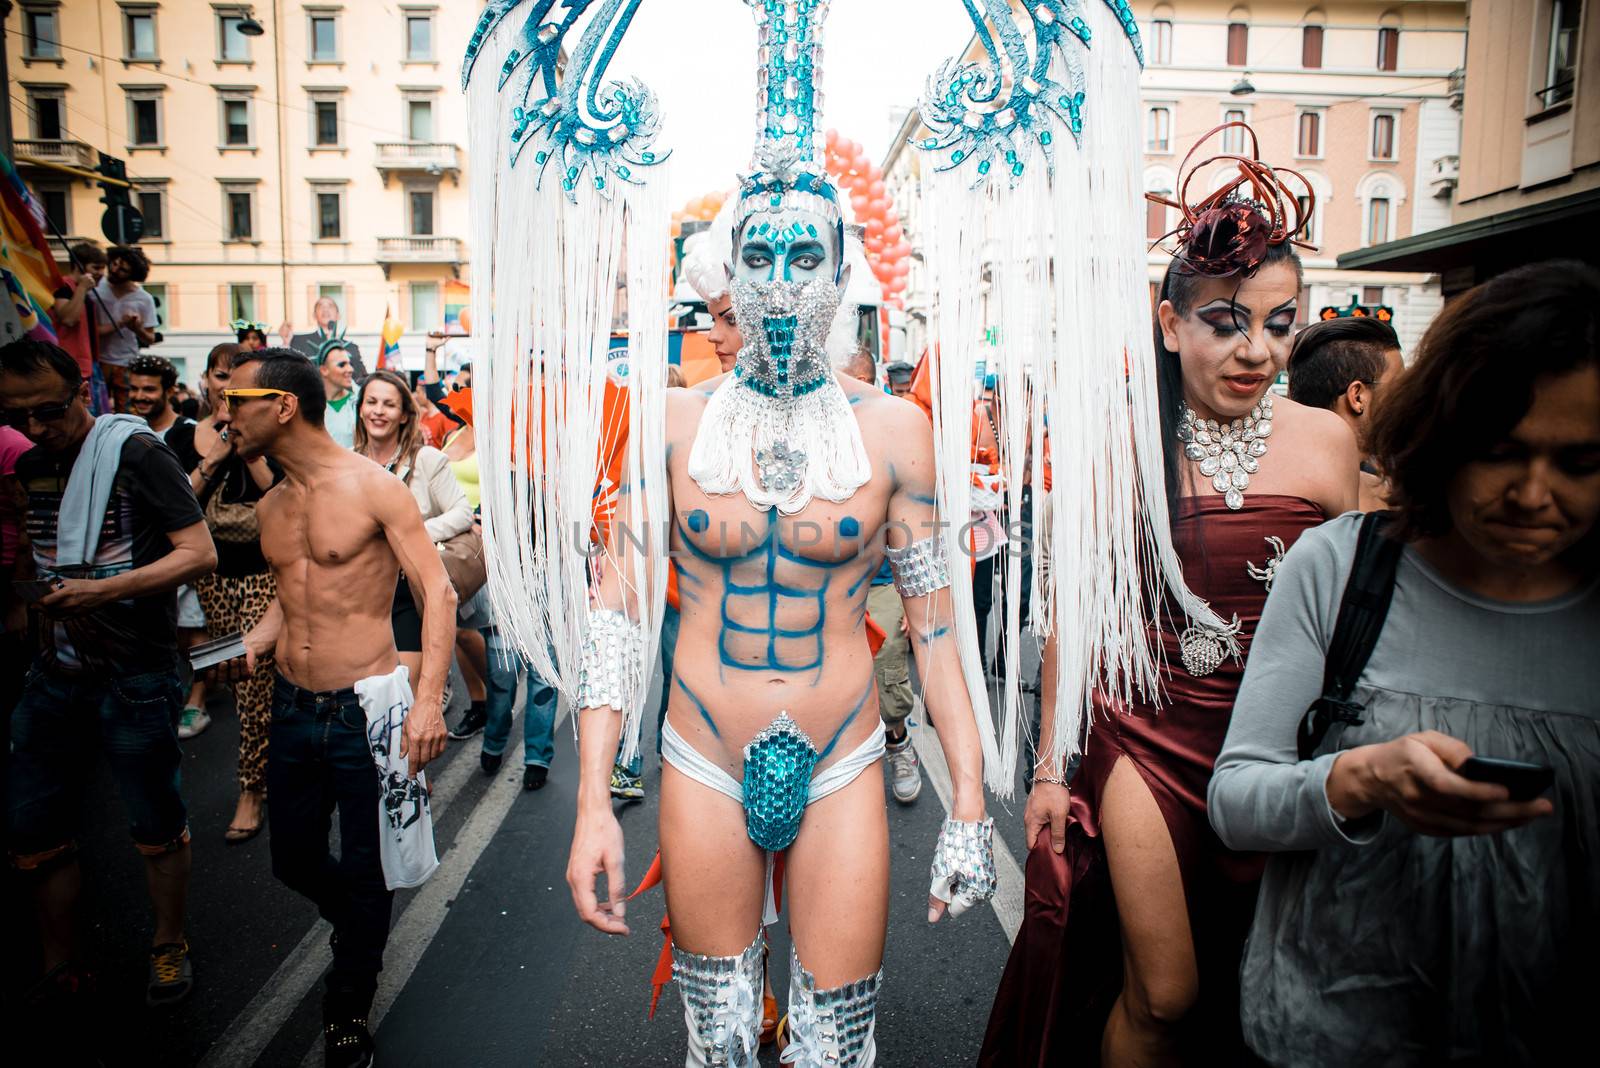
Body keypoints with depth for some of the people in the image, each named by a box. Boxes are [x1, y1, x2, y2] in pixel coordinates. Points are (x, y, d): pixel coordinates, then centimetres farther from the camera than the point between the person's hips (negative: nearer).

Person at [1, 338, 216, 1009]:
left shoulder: (134, 452, -11)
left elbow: (200, 555, -17)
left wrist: (103, 590, -25)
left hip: (133, 677, -6)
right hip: (55, 672, 7)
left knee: (156, 821, 7)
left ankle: (169, 944, 29)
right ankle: (58, 962, 30)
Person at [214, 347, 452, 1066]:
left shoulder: (374, 488, -12)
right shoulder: (271, 507, 9)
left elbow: (437, 592, -13)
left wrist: (428, 700, -22)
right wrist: (261, 639, 1)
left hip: (365, 707, -6)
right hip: (293, 709, 6)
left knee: (365, 872, 6)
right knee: (293, 858, 16)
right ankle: (352, 919, 48)